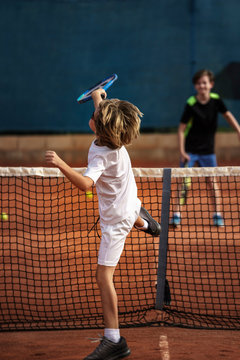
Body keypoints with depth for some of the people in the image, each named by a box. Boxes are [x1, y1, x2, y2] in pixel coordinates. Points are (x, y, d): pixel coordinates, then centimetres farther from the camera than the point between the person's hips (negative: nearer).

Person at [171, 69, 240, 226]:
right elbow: (182, 128, -12)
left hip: (208, 150, 3)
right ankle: (176, 215, -2)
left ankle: (217, 215, 13)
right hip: (190, 150, -3)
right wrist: (182, 151, -18)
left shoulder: (216, 100, -6)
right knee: (185, 183, -8)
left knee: (213, 182, 4)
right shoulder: (191, 104, -16)